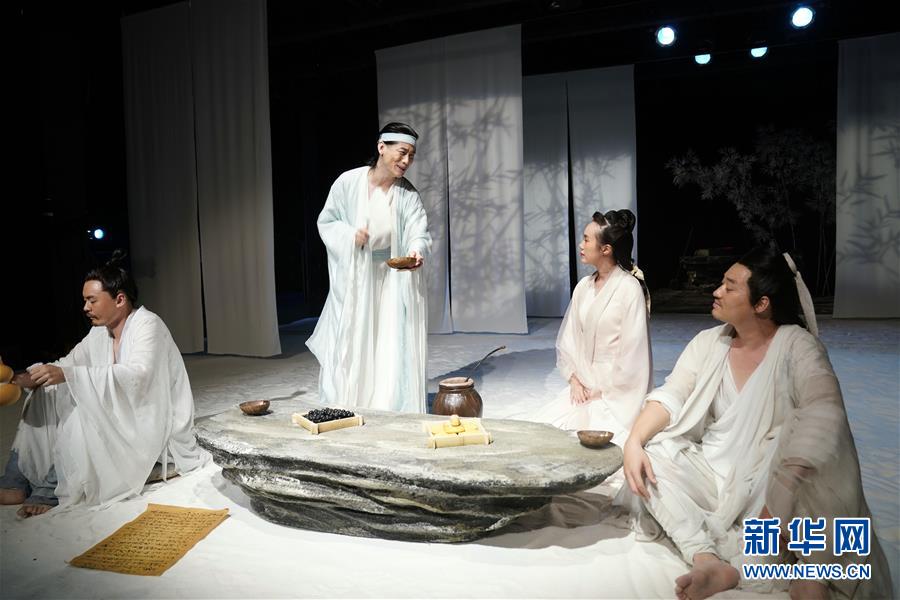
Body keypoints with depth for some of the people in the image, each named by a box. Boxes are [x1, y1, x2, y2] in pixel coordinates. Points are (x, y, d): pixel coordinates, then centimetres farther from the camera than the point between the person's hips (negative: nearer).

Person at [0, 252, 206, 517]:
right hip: (121, 416, 8)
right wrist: (33, 376, -16)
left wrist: (68, 375, -38)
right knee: (50, 394, -3)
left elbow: (137, 376, -32)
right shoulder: (100, 331, 8)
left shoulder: (148, 325, -17)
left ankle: (52, 492, -15)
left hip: (154, 422, -8)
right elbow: (69, 364, 6)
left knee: (83, 413, -30)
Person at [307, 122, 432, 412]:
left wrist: (416, 251, -39)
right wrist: (349, 235, -18)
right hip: (354, 281, -1)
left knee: (392, 349, 2)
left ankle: (392, 416, 16)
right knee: (349, 347, 5)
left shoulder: (408, 194, -6)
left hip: (393, 281, 1)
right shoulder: (348, 182, -9)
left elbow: (419, 232, -17)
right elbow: (326, 222, 1)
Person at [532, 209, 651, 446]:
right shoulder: (583, 286, 5)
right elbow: (567, 338, 11)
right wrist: (574, 379, -1)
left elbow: (632, 352, -15)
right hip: (583, 386, 6)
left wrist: (603, 392, -10)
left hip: (616, 391, -6)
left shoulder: (629, 288, -14)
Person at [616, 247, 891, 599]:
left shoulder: (798, 345, -11)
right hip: (712, 471, 5)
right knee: (650, 453, -20)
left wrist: (778, 499, -38)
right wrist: (634, 441, -24)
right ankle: (710, 563, -30)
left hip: (765, 479, -5)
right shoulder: (708, 342, 4)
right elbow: (671, 397, -4)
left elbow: (823, 417, -27)